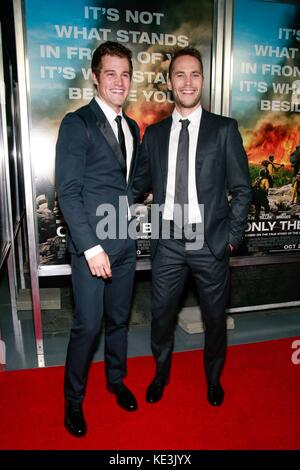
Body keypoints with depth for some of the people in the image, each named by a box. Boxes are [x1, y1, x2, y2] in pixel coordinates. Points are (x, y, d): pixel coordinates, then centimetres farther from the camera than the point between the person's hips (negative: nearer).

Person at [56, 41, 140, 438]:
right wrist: (91, 247, -17)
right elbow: (67, 192, -13)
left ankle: (116, 380, 40)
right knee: (88, 325, 2)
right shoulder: (76, 124, -8)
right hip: (92, 244, -6)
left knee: (119, 319, 17)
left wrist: (133, 229, 7)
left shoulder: (132, 128, 13)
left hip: (126, 243, 6)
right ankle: (74, 399, 27)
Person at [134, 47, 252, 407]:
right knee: (161, 314, 14)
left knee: (214, 316, 15)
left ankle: (214, 377, 42)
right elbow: (141, 182, 13)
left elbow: (241, 189, -1)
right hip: (168, 241, 2)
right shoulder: (154, 133, 7)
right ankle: (161, 373, 42)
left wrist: (232, 236, -5)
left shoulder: (224, 129, -1)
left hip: (210, 241, -1)